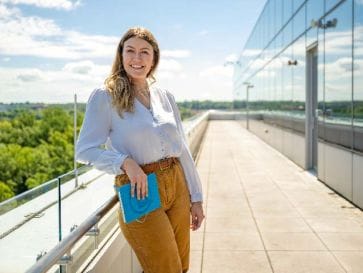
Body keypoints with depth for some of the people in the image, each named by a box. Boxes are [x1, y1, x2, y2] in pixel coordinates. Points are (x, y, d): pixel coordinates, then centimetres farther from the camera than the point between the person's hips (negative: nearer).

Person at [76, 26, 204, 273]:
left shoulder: (165, 97, 10)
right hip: (140, 193, -5)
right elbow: (85, 150, -6)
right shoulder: (105, 97, -4)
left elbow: (182, 149, 12)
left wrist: (196, 198, 12)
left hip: (177, 186, 5)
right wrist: (125, 162, -22)